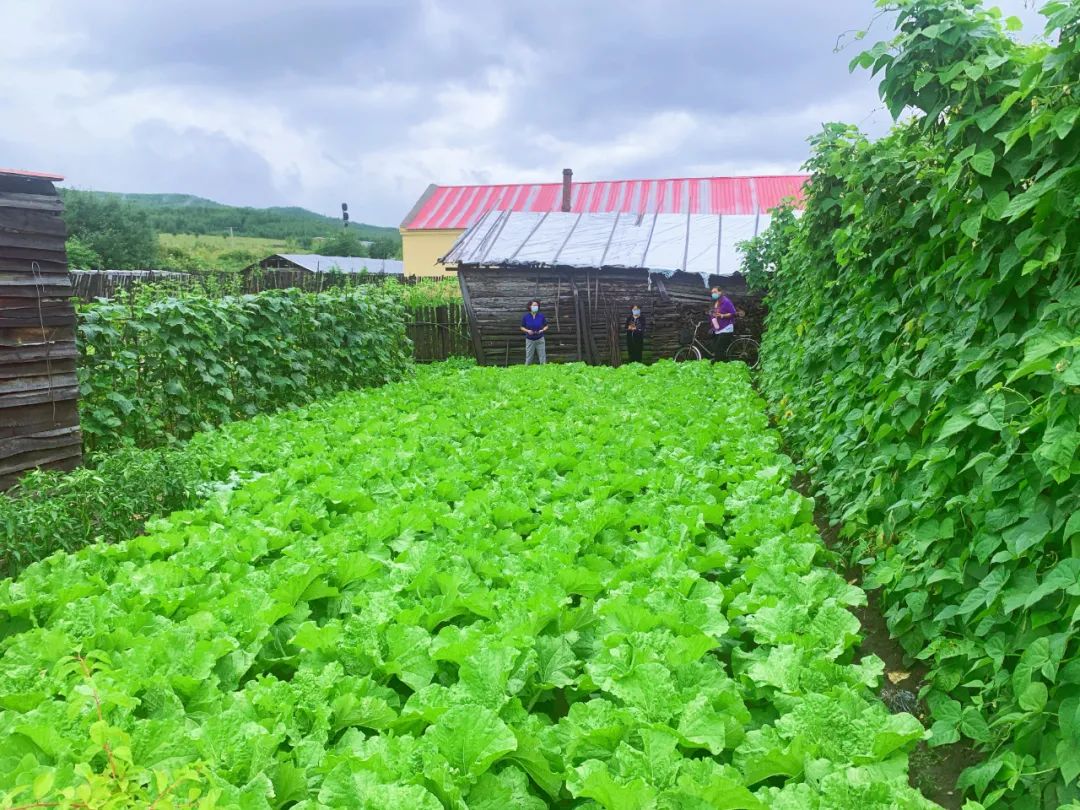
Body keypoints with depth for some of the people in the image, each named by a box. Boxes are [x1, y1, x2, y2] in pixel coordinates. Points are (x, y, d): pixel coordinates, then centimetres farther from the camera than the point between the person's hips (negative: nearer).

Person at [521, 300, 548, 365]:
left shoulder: (541, 315, -5)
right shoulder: (525, 316, -6)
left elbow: (546, 326, 5)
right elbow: (522, 327, 2)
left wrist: (542, 330, -14)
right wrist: (527, 331, -16)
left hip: (540, 339, 1)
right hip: (530, 340, -1)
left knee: (542, 357, 3)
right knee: (529, 358, 3)